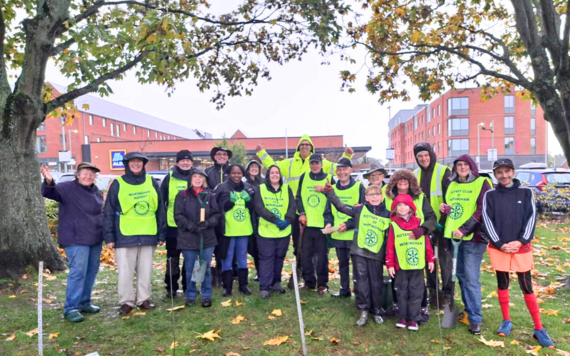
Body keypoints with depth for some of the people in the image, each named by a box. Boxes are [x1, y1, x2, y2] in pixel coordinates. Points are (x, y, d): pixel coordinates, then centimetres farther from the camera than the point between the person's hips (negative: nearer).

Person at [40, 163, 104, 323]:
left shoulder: (96, 191, 11)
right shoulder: (68, 188, -9)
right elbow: (49, 192, -25)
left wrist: (105, 233, 16)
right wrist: (49, 182, -47)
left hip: (95, 239, 7)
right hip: (76, 239, -7)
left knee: (91, 272, 13)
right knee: (78, 272, -10)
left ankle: (84, 303, 26)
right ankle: (70, 308, -1)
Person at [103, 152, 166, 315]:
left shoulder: (151, 182, 6)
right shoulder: (118, 184, -1)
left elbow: (159, 210, 8)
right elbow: (109, 212, 0)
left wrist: (162, 234, 6)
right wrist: (109, 237, -4)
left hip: (148, 235, 2)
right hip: (125, 236, -2)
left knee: (145, 270, 11)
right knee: (125, 272, 4)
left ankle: (144, 299, 23)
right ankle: (126, 302, 18)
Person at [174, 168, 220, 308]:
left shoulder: (209, 195, 4)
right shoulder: (182, 195, 0)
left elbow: (217, 214, 3)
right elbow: (178, 216, -4)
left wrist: (207, 223, -15)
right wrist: (192, 226, -17)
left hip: (207, 238, 1)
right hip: (188, 238, -1)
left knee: (206, 269, 8)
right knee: (190, 270, 8)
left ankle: (206, 296, 21)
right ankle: (190, 296, 24)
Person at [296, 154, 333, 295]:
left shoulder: (329, 178, 1)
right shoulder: (304, 177, 8)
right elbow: (299, 197, 7)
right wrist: (301, 213, -4)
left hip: (322, 224, -2)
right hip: (307, 223, 3)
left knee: (322, 256, 3)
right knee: (305, 255, 8)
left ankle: (322, 284, 15)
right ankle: (309, 282, 22)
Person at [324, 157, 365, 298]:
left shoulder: (359, 187, -6)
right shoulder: (333, 189, 9)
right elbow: (328, 211, 14)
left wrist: (349, 224, -19)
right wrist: (328, 223, -6)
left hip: (354, 234, -5)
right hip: (337, 235, 5)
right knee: (342, 263, 17)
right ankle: (344, 290, 32)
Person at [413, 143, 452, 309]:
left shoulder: (444, 171, -9)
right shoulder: (415, 174, 8)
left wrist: (443, 220, -17)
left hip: (442, 223, -5)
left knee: (445, 259, 4)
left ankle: (447, 293, 15)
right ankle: (432, 291, 25)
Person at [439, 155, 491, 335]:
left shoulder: (481, 183, -5)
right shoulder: (452, 185, 14)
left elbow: (482, 211, -13)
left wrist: (464, 229, -19)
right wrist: (445, 208, 0)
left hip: (473, 237, -6)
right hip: (454, 236, 6)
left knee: (471, 278, -7)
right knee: (461, 275, 14)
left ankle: (475, 319, 2)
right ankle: (469, 310, 30)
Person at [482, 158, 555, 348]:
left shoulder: (526, 192, 2)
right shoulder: (490, 195, 1)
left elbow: (531, 218, -3)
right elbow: (487, 221, -3)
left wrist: (521, 241, -13)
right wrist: (500, 244, -11)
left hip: (521, 248, 0)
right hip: (498, 248, 1)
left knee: (527, 287, 2)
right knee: (502, 284, 10)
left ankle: (539, 329, 13)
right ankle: (506, 321, 25)